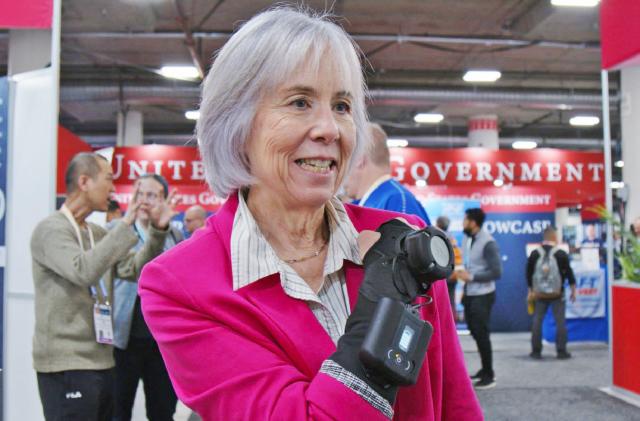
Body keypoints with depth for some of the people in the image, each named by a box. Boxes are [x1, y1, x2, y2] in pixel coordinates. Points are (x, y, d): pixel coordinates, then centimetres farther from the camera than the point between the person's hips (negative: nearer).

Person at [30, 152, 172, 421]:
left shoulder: (98, 234, 13)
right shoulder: (51, 229, -10)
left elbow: (134, 270, 10)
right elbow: (83, 270, -27)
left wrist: (157, 231, -2)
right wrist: (125, 224, -22)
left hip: (100, 361, 8)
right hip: (66, 366, -8)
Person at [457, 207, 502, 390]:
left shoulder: (488, 243, -17)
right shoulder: (466, 239, 6)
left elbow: (496, 272, -18)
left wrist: (471, 276, -20)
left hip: (482, 295, -8)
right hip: (469, 293, 8)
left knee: (481, 334, -2)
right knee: (475, 332, 15)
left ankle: (489, 375, 10)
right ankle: (485, 370, 30)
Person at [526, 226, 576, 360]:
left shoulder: (534, 254, 0)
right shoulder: (561, 254, -6)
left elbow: (529, 274, 6)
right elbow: (569, 273, -3)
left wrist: (531, 291, 17)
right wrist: (573, 291, 7)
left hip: (540, 294, 2)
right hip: (557, 294, -2)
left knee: (537, 321, 7)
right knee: (560, 322, 4)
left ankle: (536, 351, 9)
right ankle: (561, 351, 4)